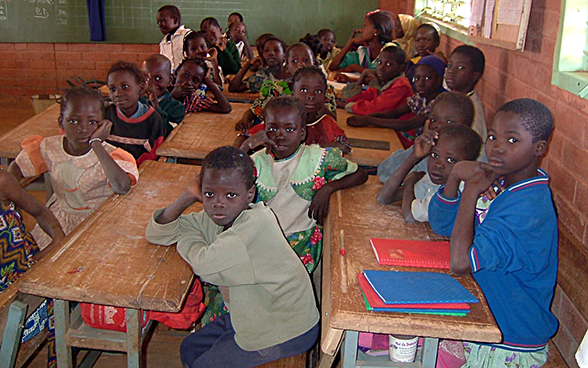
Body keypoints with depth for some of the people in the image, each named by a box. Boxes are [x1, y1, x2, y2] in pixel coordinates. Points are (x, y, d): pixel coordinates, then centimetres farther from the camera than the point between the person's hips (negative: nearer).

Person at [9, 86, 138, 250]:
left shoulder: (110, 155, -25)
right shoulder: (49, 148, -10)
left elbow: (122, 187, -47)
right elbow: (17, 167, 9)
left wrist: (96, 144, -41)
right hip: (60, 216, 4)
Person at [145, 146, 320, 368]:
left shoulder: (257, 224, -31)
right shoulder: (214, 219, -5)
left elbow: (206, 266, -34)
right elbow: (156, 234, 0)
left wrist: (186, 237, -13)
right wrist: (187, 197, -14)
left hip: (286, 331, -8)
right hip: (252, 314, 8)